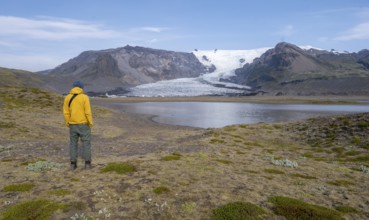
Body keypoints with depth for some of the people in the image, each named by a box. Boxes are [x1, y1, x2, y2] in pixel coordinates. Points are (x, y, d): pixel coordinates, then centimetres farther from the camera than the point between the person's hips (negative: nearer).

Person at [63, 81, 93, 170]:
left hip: (73, 124, 3)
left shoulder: (67, 97, 1)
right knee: (86, 143, 6)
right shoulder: (84, 97, -11)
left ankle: (73, 164, 12)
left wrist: (68, 124, 9)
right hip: (83, 124, -3)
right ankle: (87, 163, 5)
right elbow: (88, 112, -14)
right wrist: (90, 123, -4)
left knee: (73, 143, 11)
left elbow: (66, 112, 0)